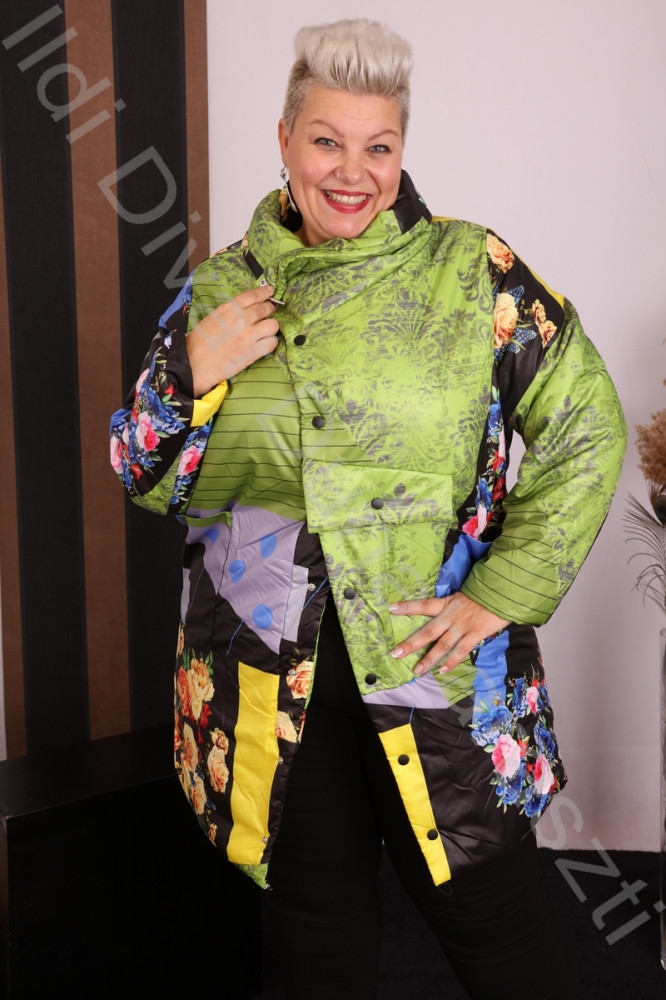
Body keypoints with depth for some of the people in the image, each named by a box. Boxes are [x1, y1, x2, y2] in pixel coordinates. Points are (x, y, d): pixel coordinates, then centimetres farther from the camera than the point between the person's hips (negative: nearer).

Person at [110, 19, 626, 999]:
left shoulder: (473, 272, -4)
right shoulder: (219, 291, 4)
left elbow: (587, 430, -3)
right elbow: (146, 478, 8)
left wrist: (505, 592, -9)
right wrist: (193, 372, -11)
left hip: (437, 665, -2)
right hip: (269, 675, 3)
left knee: (490, 917, 11)